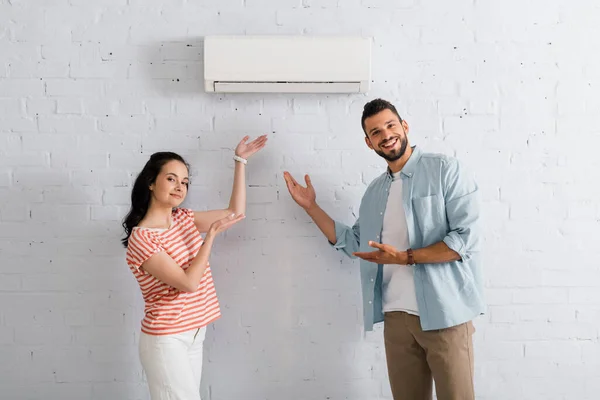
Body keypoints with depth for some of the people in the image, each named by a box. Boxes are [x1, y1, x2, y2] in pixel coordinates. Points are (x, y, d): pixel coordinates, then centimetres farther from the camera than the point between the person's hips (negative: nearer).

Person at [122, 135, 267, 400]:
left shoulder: (183, 219, 6)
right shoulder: (142, 237, -17)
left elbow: (235, 212, 7)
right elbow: (188, 282, -22)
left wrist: (240, 161, 5)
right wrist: (211, 234, -19)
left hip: (193, 335, 7)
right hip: (166, 340, -7)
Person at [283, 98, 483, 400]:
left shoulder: (445, 170, -6)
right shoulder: (374, 191, 13)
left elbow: (466, 238, -14)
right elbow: (354, 243, 19)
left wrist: (405, 257, -17)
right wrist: (310, 206, 15)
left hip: (444, 313, -5)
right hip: (396, 315, 6)